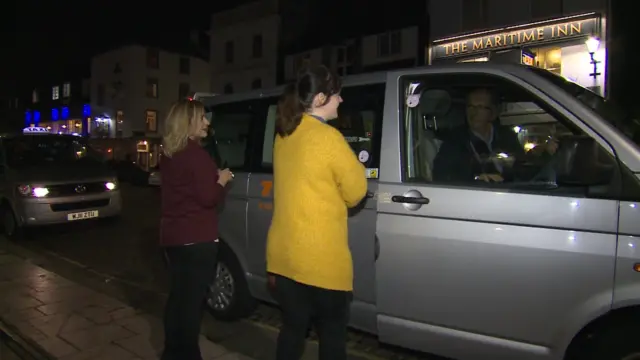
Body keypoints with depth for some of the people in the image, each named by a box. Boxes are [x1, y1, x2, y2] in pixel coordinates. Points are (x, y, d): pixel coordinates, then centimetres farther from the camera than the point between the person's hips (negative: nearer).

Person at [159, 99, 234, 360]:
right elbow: (208, 197, -18)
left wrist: (213, 179, 15)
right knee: (192, 298, 2)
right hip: (196, 238, -8)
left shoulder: (170, 154, 10)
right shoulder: (196, 153, -16)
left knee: (178, 294, 17)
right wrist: (222, 180, -1)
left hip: (172, 236, 9)